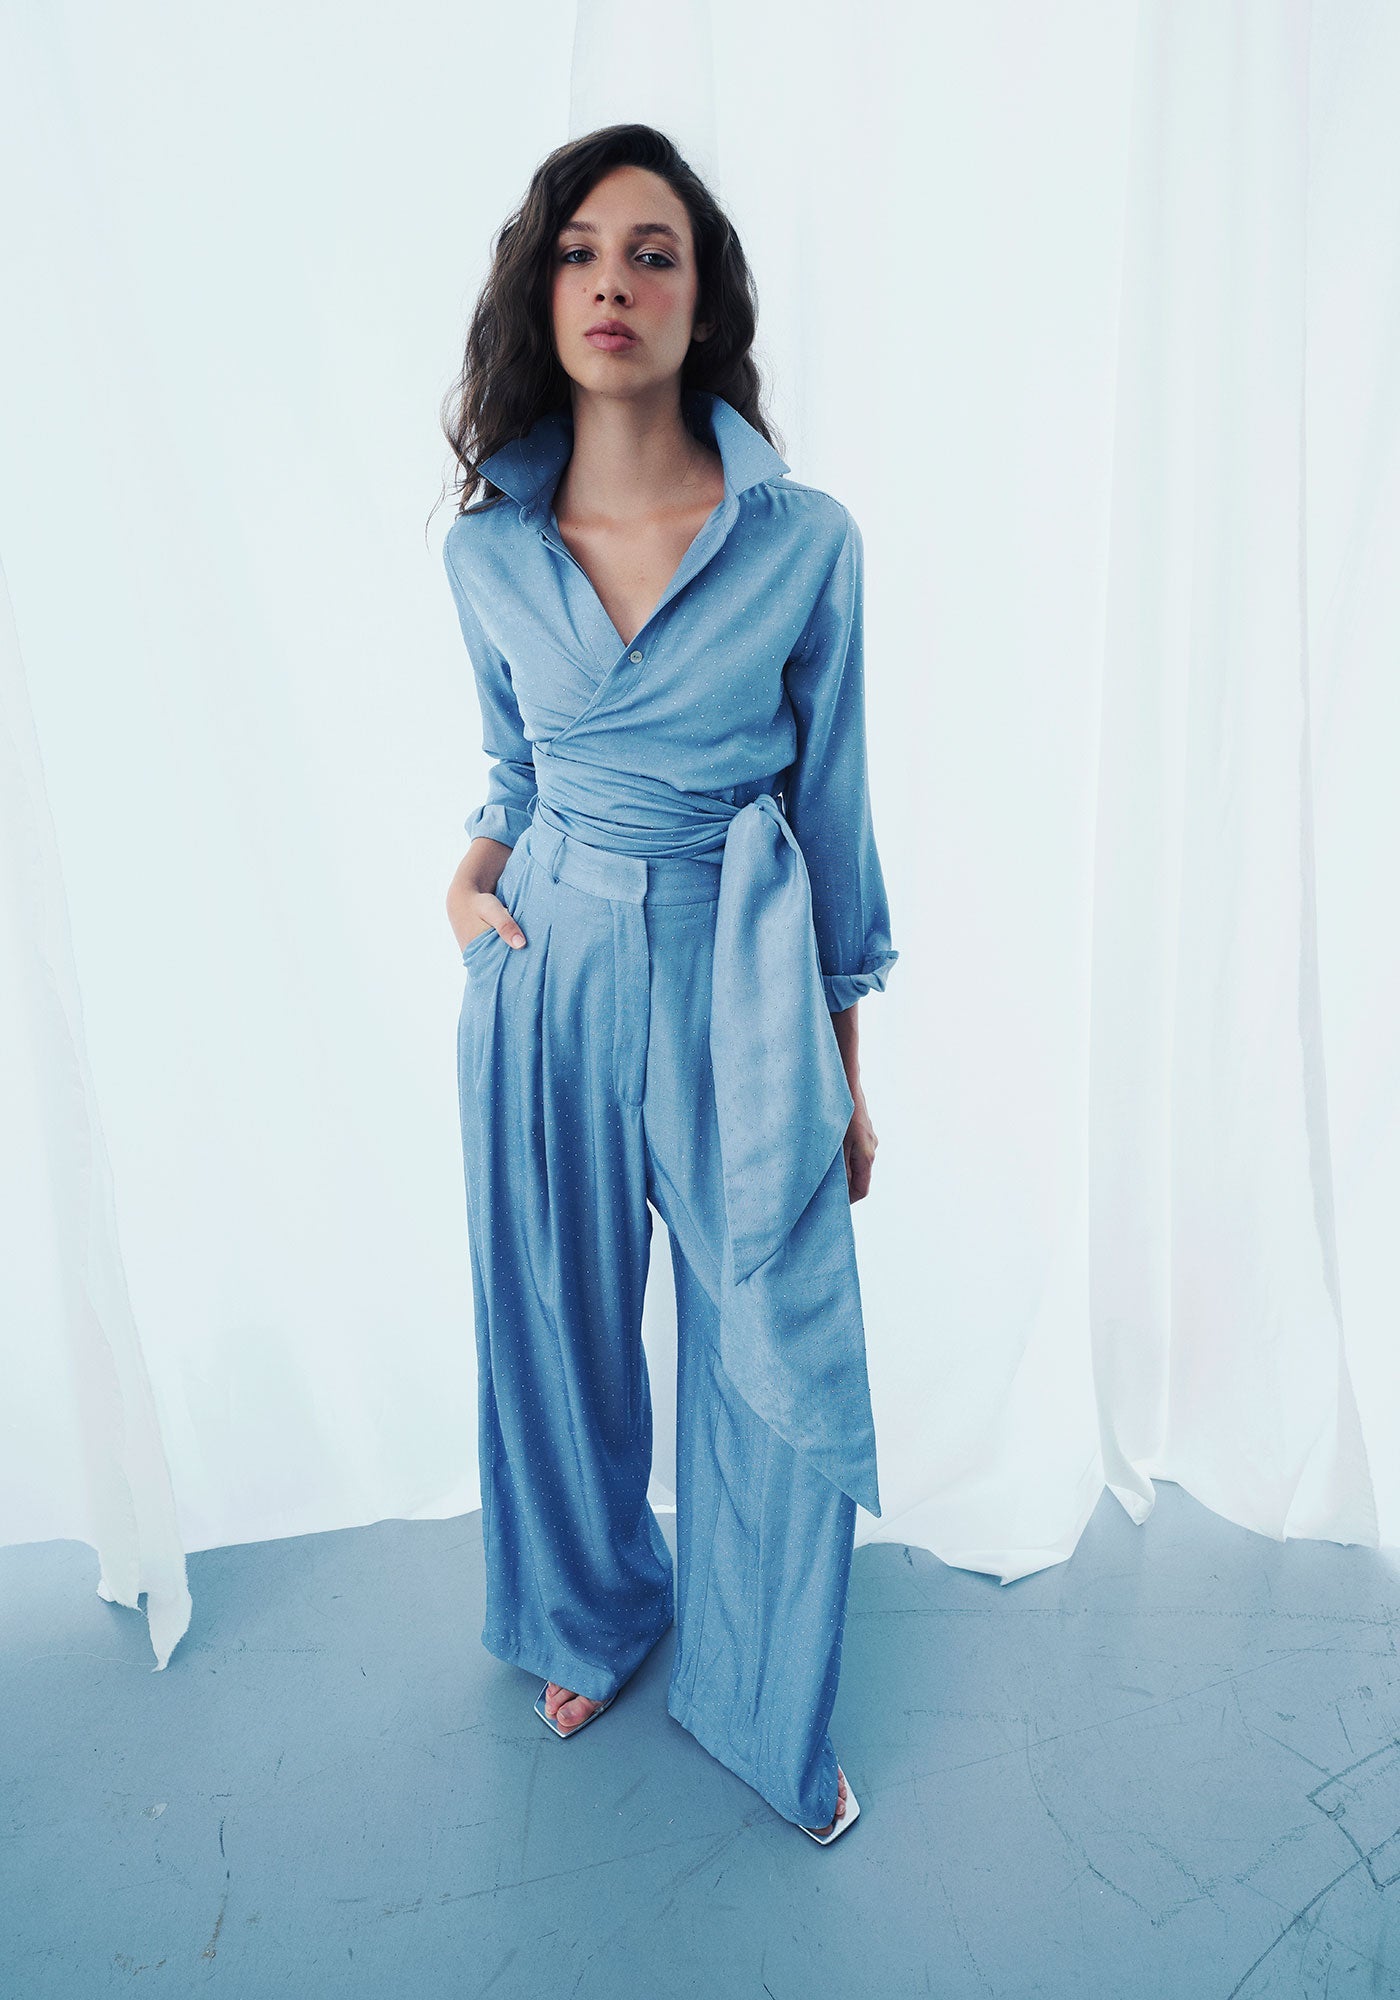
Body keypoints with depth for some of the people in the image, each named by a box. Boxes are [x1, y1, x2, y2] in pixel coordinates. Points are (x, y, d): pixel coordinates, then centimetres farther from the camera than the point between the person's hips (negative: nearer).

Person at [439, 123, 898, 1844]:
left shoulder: (806, 540, -6)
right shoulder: (487, 550, 1)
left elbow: (832, 802, 0)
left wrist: (845, 1065, 3)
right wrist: (474, 865, -6)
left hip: (740, 988, -2)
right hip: (545, 979, 2)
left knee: (780, 1368, 5)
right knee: (559, 1335, 16)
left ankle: (766, 1714, 34)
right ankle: (596, 1617, 47)